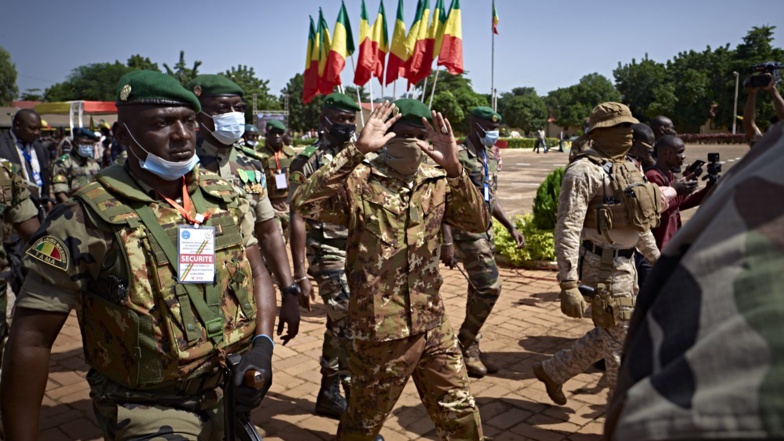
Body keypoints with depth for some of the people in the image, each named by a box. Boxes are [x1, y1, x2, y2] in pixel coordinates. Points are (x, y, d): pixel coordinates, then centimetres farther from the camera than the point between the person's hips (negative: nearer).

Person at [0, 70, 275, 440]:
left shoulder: (224, 198, -1)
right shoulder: (86, 219, -17)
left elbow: (256, 275, 5)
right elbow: (31, 340, -13)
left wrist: (262, 346, -12)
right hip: (149, 411, -5)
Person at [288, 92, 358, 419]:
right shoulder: (308, 162, -8)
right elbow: (297, 220, -11)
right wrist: (300, 273, -15)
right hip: (329, 256, -6)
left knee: (339, 325, 14)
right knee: (352, 328, -8)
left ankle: (328, 392, 29)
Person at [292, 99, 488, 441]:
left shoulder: (438, 182, 2)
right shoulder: (360, 181, -12)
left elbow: (478, 223, -10)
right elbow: (303, 203, -26)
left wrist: (454, 167, -23)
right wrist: (356, 150, -31)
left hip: (433, 327, 4)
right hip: (379, 331, -4)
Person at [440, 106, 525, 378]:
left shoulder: (490, 157, 13)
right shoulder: (458, 156, -14)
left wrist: (511, 227, 15)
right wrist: (447, 242, -21)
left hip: (485, 230, 9)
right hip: (465, 231, -8)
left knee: (479, 290, 11)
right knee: (490, 287, -11)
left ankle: (471, 348, 23)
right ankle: (464, 344, 6)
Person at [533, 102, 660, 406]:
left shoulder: (628, 168, 12)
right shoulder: (584, 171, -16)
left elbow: (640, 221, 23)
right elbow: (567, 230, -23)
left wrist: (656, 257, 24)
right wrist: (568, 285, -28)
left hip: (626, 263, 9)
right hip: (603, 267, -9)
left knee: (608, 336, 20)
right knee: (623, 346, 1)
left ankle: (552, 371, 35)